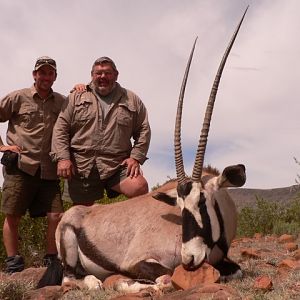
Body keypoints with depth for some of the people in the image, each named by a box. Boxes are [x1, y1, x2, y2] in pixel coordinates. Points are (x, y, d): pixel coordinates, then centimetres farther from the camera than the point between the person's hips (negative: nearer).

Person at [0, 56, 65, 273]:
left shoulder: (61, 102, 12)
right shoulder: (18, 98, 5)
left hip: (48, 170, 2)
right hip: (20, 166, -2)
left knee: (56, 216, -3)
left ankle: (52, 263, 11)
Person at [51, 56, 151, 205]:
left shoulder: (132, 100, 11)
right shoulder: (76, 97, 10)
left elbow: (144, 130, 11)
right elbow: (61, 129, 5)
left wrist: (136, 157, -2)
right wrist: (63, 158, -7)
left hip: (118, 166, 0)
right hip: (81, 167, 1)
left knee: (140, 187, -22)